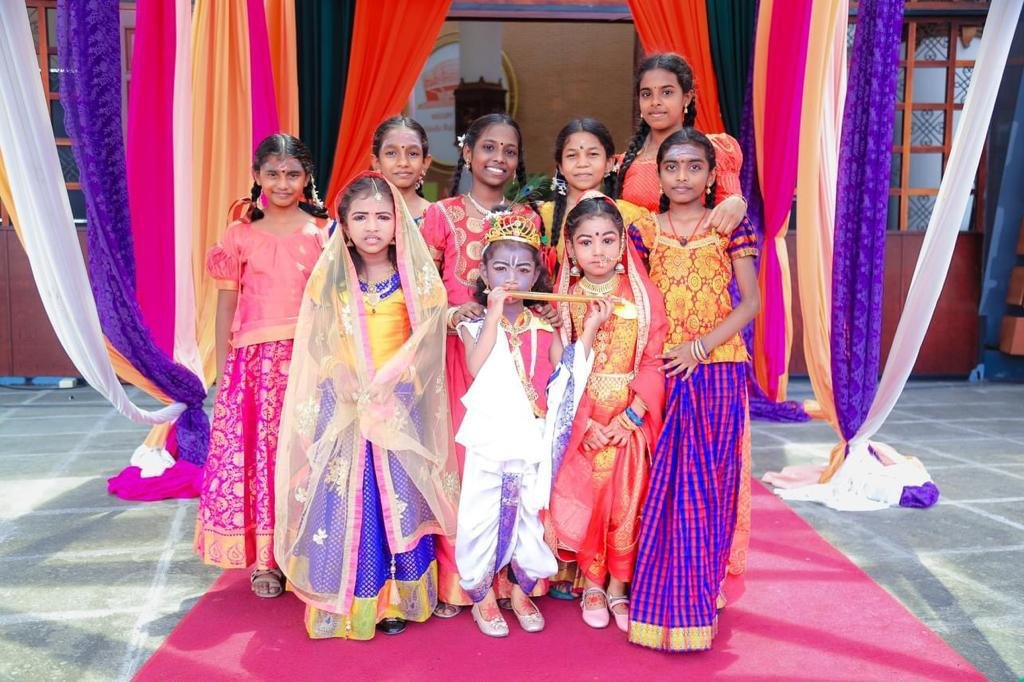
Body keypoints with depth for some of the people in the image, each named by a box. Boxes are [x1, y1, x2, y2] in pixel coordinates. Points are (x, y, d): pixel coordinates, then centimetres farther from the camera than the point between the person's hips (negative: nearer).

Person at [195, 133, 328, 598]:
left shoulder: (325, 232, 5)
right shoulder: (241, 235, 6)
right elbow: (226, 304, 8)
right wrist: (222, 369, 5)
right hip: (255, 359, 1)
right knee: (254, 454, 0)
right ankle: (263, 559, 15)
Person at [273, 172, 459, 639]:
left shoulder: (415, 279, 1)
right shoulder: (331, 278, 4)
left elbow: (426, 341, -4)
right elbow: (318, 344, 1)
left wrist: (387, 383, -17)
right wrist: (346, 380, -16)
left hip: (400, 405, -1)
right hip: (344, 405, 1)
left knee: (399, 500, 3)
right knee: (345, 501, 2)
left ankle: (396, 600, 18)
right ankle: (347, 604, 15)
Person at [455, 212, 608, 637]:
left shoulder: (544, 329, 7)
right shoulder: (476, 325, 0)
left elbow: (568, 376, -2)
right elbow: (476, 367, -20)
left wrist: (590, 329, -6)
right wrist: (494, 315, -20)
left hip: (533, 442, 2)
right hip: (489, 439, -2)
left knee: (529, 516, 11)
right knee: (482, 514, 4)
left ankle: (521, 590, 32)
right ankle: (483, 595, 24)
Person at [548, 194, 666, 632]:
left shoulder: (642, 296, -2)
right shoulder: (564, 298, 0)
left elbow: (654, 361, -4)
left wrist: (631, 415, -13)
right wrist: (585, 421, -12)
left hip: (630, 419, 0)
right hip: (580, 422, 0)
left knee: (626, 502, 5)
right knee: (583, 500, 4)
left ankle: (618, 585, 23)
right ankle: (592, 584, 24)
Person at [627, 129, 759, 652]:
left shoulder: (730, 227, 2)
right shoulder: (645, 231, 6)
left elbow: (751, 300, -1)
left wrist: (701, 345, -13)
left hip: (718, 368, -1)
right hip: (661, 369, 1)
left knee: (707, 478, 5)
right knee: (664, 482, 2)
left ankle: (701, 594, 20)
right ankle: (667, 597, 15)